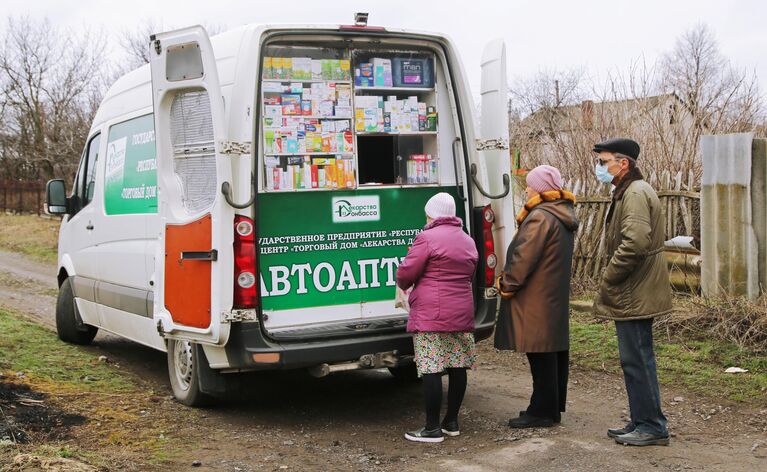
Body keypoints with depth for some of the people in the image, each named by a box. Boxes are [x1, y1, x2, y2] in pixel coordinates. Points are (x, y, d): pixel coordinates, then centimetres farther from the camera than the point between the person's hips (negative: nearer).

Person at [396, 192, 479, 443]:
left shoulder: (427, 238, -10)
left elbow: (405, 273, -9)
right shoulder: (468, 241, 15)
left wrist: (404, 285, 12)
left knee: (431, 370, -5)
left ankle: (432, 428, -2)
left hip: (431, 317, -8)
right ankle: (451, 422, 21)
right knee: (457, 368, 11)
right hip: (462, 314, 8)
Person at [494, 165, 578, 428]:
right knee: (556, 352, 14)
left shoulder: (540, 217, -18)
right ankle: (554, 407, 23)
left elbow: (524, 257, -20)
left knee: (541, 356, -4)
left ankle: (542, 411, 2)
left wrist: (507, 284, -8)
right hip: (557, 296, 10)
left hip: (536, 299, -10)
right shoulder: (564, 215, 15)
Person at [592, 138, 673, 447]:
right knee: (636, 358, 14)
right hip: (634, 293, 11)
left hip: (635, 294, -11)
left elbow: (634, 243, -27)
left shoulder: (636, 193, -16)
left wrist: (608, 279, -17)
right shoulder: (627, 192, 18)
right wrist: (612, 281, 17)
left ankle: (652, 426, 2)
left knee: (637, 359, -5)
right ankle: (641, 421, 23)